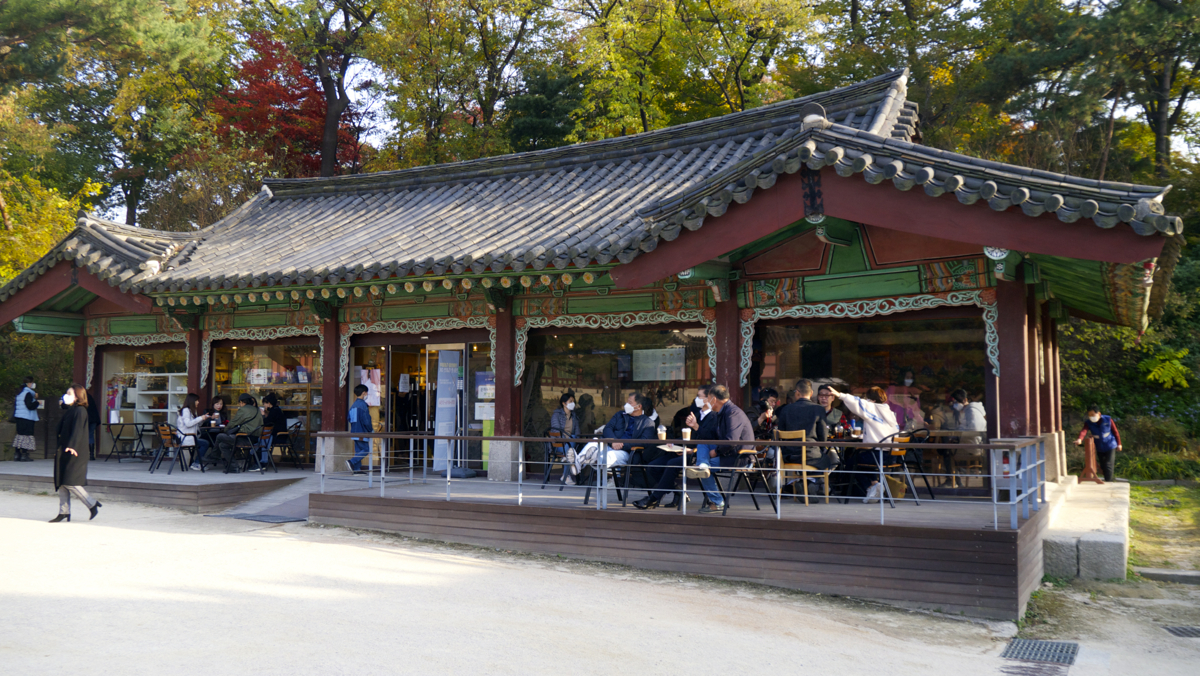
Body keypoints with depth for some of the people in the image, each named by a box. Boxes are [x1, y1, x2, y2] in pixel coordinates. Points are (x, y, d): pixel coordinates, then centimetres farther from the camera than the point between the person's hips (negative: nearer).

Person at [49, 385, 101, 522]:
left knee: (69, 482, -12)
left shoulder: (80, 411, -11)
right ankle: (64, 512, 11)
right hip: (64, 452, 10)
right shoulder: (70, 411, 17)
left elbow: (77, 431, -24)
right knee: (61, 483, 7)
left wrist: (71, 446, -36)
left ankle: (92, 504, -2)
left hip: (74, 454, -10)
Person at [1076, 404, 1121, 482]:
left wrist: (1119, 444, 3)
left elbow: (1115, 432, -3)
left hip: (1110, 446, -3)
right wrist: (1080, 439, -54)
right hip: (1099, 448, 3)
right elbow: (1084, 431, -33)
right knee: (1103, 466, 12)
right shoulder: (1088, 423, -14)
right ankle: (1107, 480, 29)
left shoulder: (1108, 420, -15)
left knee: (1108, 465, -9)